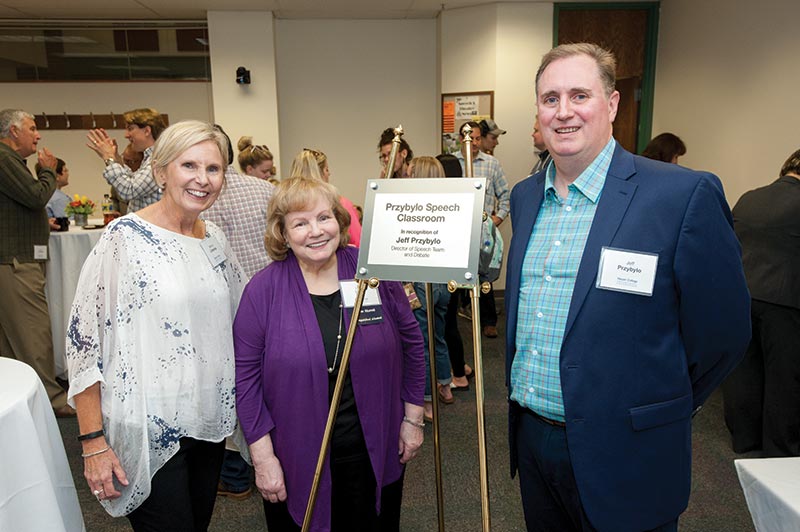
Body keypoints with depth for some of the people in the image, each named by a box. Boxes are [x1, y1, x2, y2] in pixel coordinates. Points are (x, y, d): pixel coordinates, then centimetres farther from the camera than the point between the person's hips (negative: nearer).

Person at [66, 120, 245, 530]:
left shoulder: (215, 238, 4)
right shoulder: (125, 236, -13)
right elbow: (83, 337, -13)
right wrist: (94, 442, -13)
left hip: (210, 423, 6)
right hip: (149, 432, -6)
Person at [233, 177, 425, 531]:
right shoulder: (263, 290, -10)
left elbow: (411, 341, 2)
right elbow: (247, 377, -7)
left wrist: (413, 418, 4)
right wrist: (263, 457, -7)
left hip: (375, 453, 2)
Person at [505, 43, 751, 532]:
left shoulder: (685, 195, -16)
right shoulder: (525, 196, 4)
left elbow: (721, 333, -10)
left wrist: (650, 414, 1)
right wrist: (523, 392, 13)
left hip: (621, 458, -5)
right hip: (530, 437, 6)